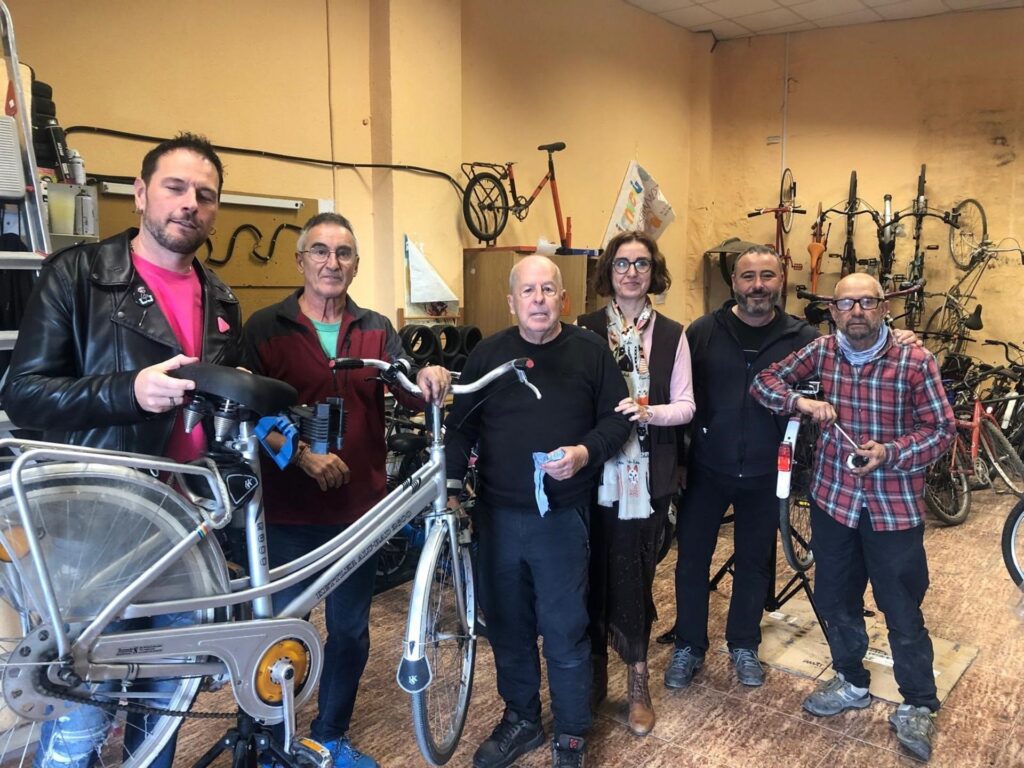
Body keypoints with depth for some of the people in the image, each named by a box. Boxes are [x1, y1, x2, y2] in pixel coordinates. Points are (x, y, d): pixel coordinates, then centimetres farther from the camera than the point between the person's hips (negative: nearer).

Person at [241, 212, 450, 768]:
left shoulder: (377, 330, 7)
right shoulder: (265, 327, -3)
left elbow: (407, 395, -6)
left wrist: (427, 381, -28)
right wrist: (304, 455, -21)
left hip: (358, 506, 4)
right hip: (288, 510, -3)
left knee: (350, 632, 15)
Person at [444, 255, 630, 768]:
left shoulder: (591, 351, 0)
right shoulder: (487, 354, 5)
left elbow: (617, 418, 1)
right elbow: (460, 425, 8)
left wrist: (585, 452, -17)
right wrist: (451, 486, 0)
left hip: (562, 516, -2)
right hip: (496, 515, 3)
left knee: (564, 630, 5)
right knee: (507, 626, 14)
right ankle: (520, 719, 35)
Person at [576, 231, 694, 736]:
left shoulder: (672, 335, 5)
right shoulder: (584, 329, 2)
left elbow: (685, 406, 1)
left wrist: (649, 412, -17)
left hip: (649, 473, 0)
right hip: (595, 470, 0)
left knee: (636, 575, 6)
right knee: (595, 572, 6)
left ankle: (638, 681, 23)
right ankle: (594, 672, 27)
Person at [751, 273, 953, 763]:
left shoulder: (915, 361, -12)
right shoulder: (821, 351, -1)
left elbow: (942, 429, -8)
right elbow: (765, 381, 5)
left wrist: (890, 452, -24)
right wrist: (802, 403, -14)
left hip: (895, 508, -4)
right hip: (833, 500, 4)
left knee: (904, 613, 7)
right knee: (835, 600, 17)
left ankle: (917, 706, 28)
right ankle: (852, 683, 39)